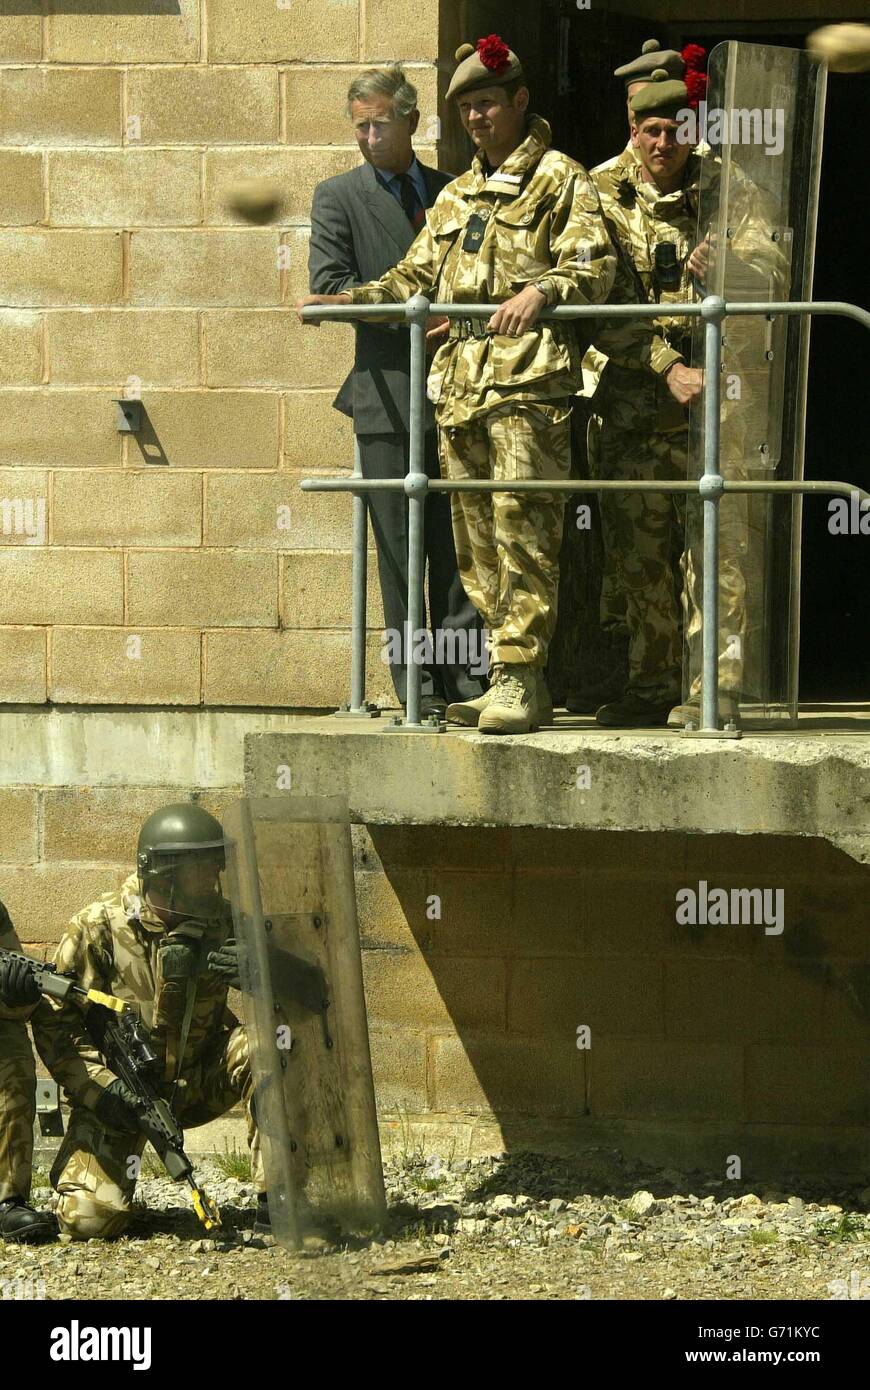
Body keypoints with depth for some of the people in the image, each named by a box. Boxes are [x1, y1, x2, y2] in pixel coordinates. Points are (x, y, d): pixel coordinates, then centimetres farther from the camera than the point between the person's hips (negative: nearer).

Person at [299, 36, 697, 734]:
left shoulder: (560, 179, 5)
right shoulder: (456, 196, 25)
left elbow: (596, 269, -7)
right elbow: (417, 277, 28)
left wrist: (540, 290, -25)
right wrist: (347, 302, 13)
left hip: (529, 380, -7)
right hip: (459, 382, 7)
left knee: (523, 528, -13)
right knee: (478, 542, 5)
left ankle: (521, 681, -14)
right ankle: (514, 682, 9)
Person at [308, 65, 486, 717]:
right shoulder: (338, 196, 5)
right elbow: (329, 284, -6)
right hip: (388, 388, -3)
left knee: (460, 540, 0)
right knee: (400, 544, -2)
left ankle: (466, 675, 3)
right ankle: (416, 685, 1)